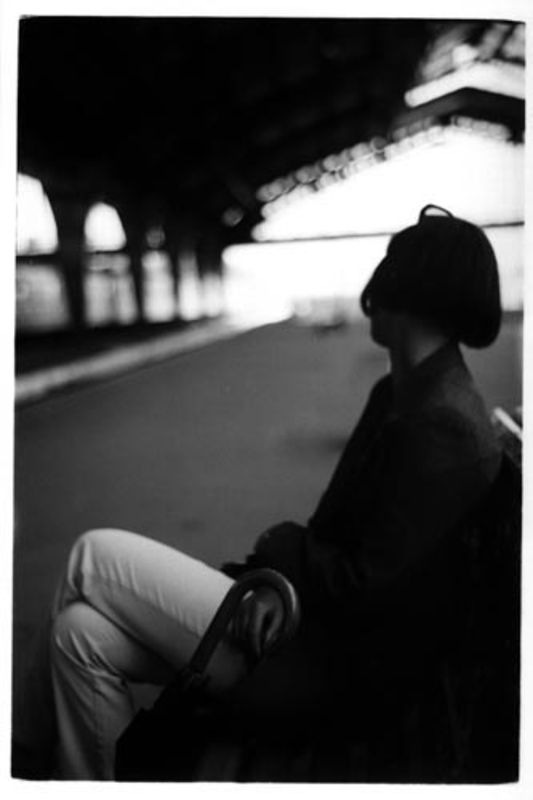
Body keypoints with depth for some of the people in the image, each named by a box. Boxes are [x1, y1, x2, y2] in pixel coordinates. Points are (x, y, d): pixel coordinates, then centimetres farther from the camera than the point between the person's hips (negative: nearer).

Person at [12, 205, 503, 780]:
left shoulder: (441, 424, -21)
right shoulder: (399, 394, 10)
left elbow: (369, 588, -22)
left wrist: (285, 550, -6)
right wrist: (280, 579, -4)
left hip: (332, 664, -9)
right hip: (309, 614, 9)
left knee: (94, 558, -7)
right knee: (82, 632, -2)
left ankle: (25, 758, 12)